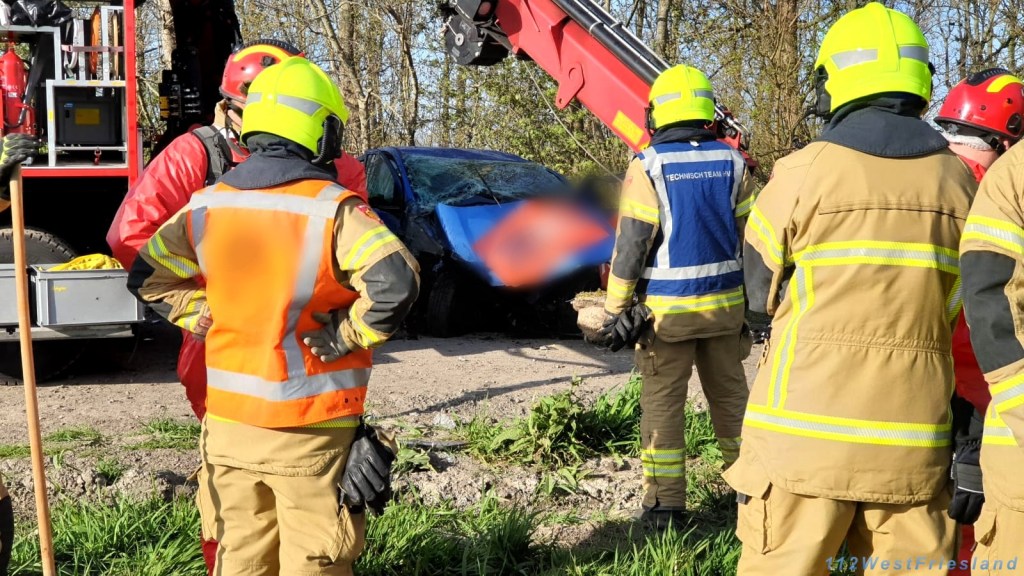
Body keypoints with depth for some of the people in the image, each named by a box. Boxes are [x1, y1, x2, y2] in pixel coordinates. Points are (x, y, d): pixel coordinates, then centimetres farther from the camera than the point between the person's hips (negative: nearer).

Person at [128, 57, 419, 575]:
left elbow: (148, 277, 8)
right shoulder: (333, 209, -15)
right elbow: (395, 283, -27)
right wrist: (347, 335, -13)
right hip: (310, 429, -5)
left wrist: (208, 319, 9)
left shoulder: (208, 206, 1)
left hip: (229, 420, 5)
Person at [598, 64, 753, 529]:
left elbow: (630, 245, -13)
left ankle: (666, 503, 6)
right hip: (725, 304, 4)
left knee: (662, 402, 4)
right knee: (731, 395, 16)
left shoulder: (648, 167, -11)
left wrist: (616, 309, -6)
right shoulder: (731, 162, 3)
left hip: (667, 308, -4)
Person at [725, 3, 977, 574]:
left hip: (808, 431, -3)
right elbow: (953, 305, 12)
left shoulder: (805, 172, -6)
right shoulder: (957, 180, 5)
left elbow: (762, 291, 5)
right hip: (914, 440, 4)